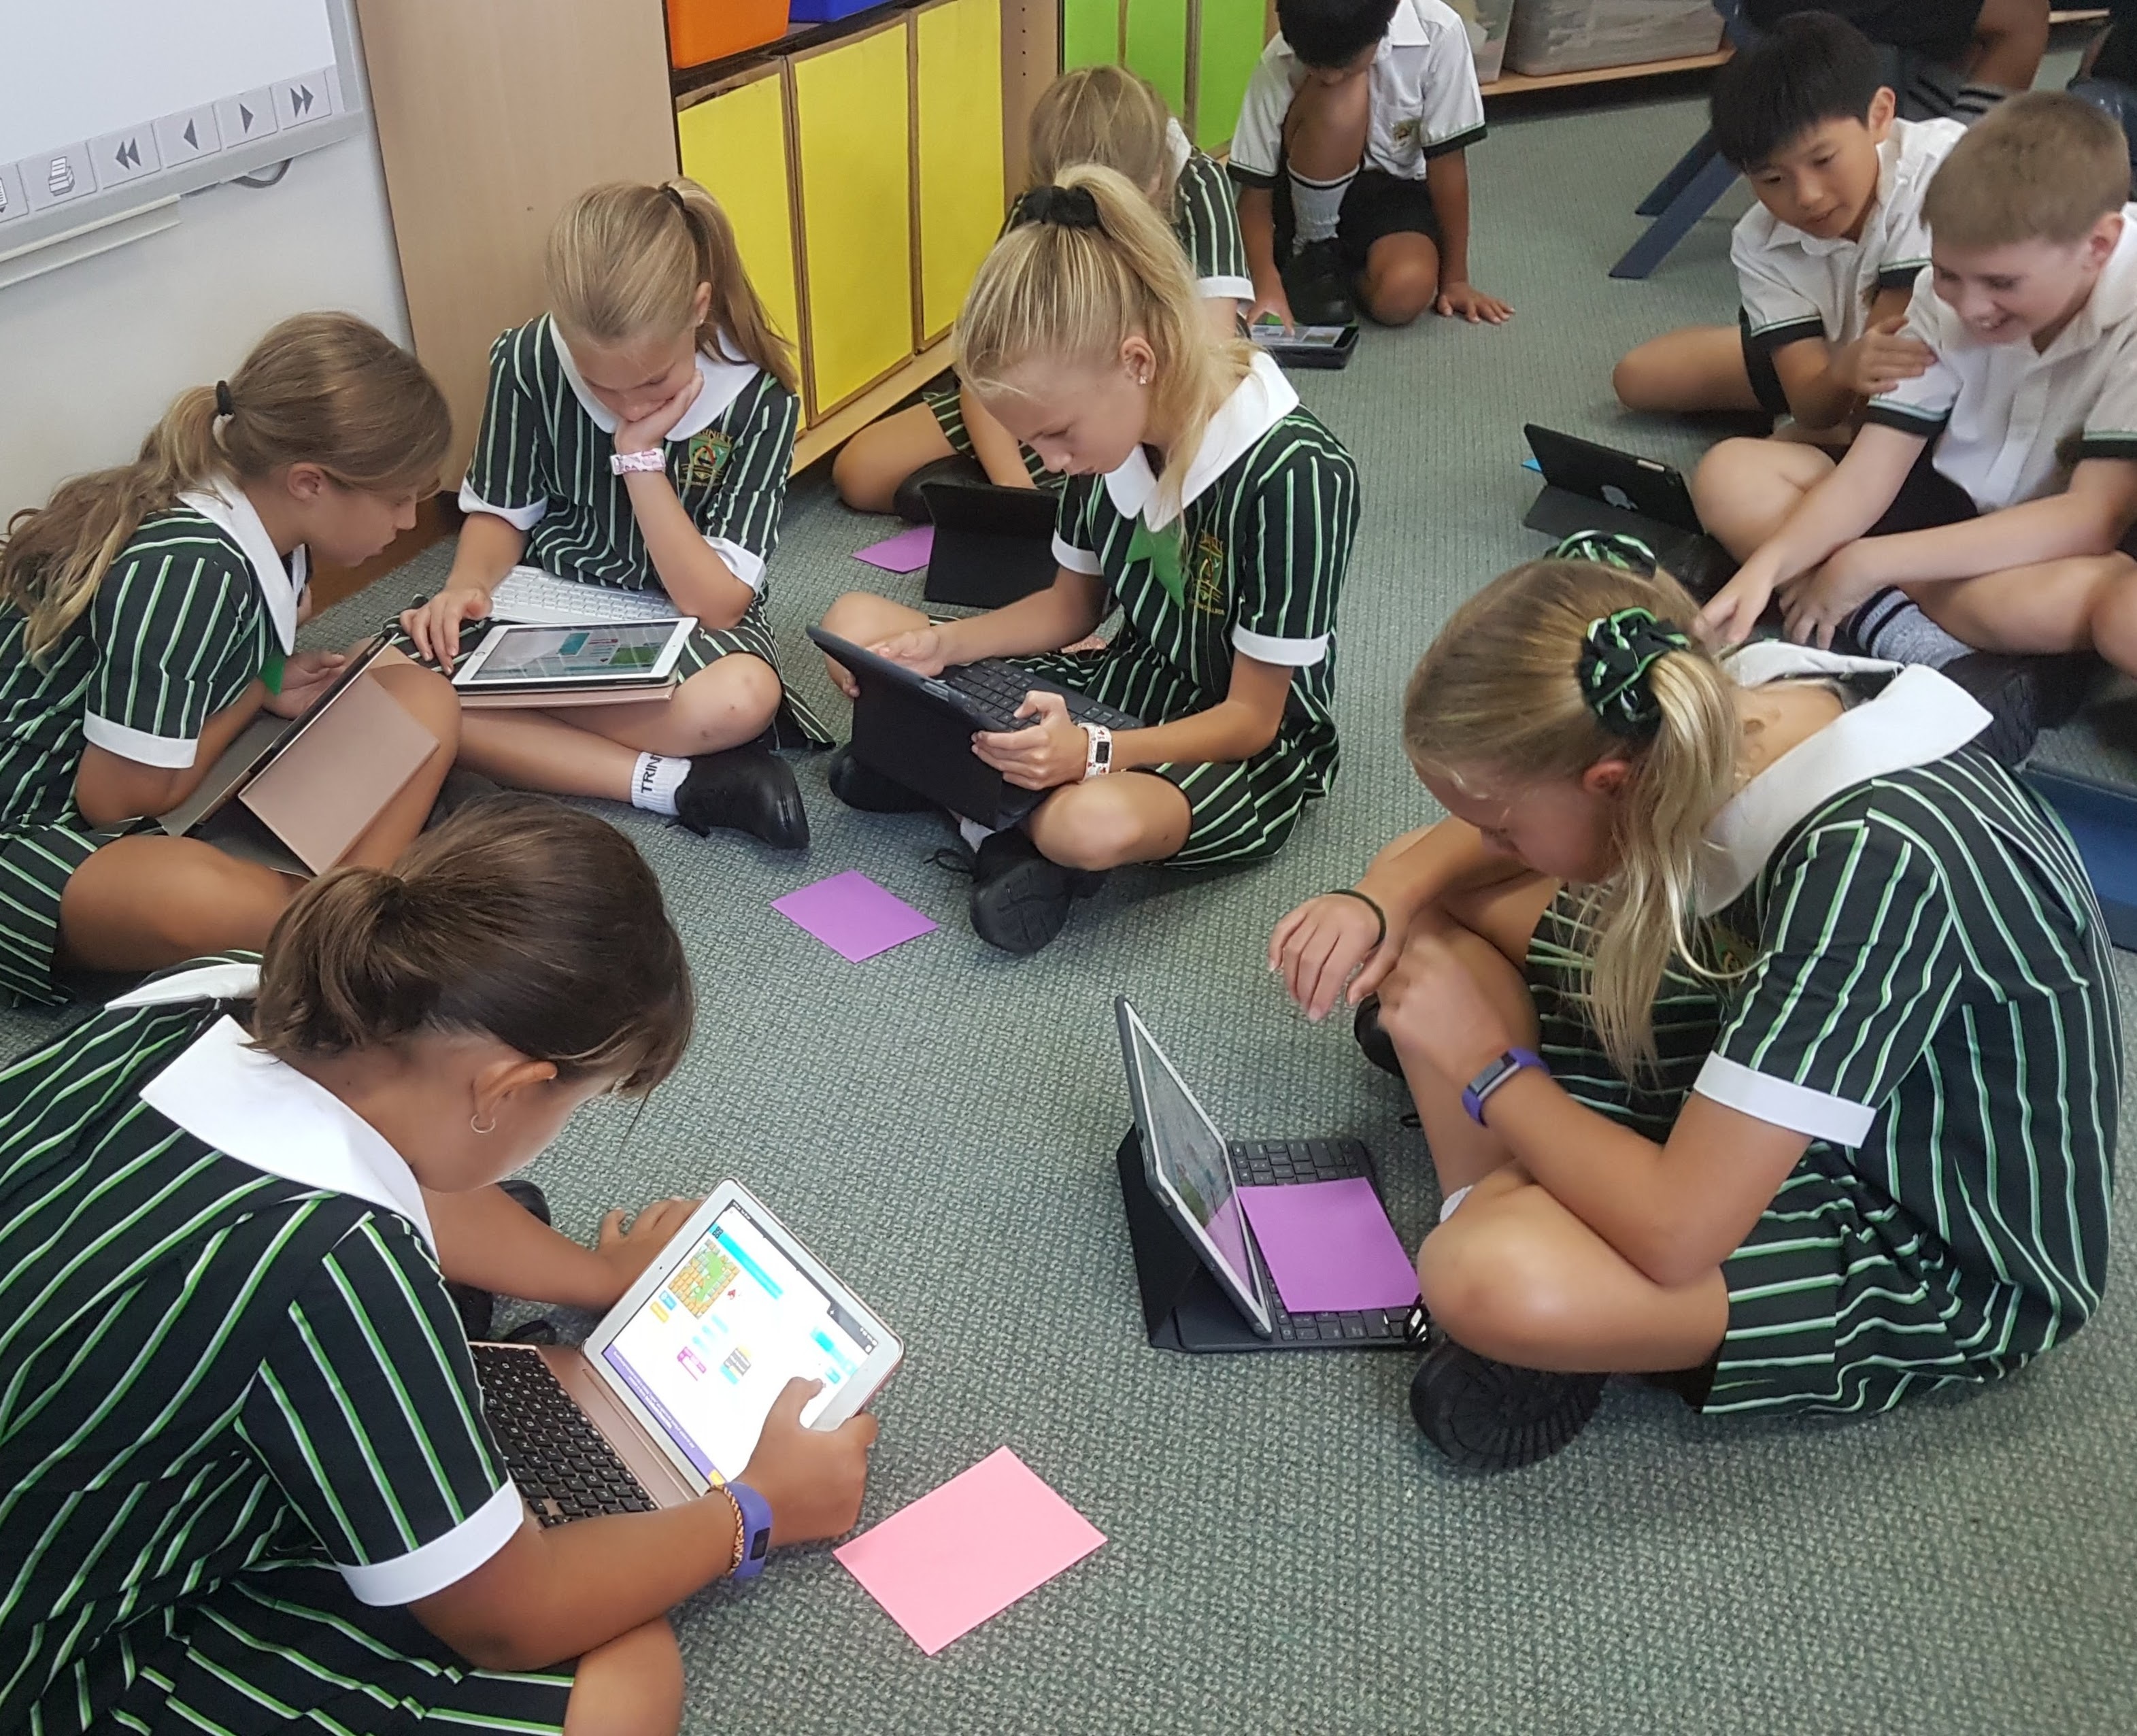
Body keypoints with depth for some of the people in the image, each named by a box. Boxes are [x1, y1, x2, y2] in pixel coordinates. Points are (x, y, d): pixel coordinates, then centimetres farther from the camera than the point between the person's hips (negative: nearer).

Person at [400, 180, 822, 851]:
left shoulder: (758, 400, -17)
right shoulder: (527, 362, -13)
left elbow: (714, 605, -19)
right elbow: (500, 515, 2)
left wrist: (641, 456, -26)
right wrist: (466, 587, -20)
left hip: (680, 624, -3)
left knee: (742, 697, -40)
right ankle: (682, 783, -28)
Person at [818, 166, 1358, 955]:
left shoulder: (1297, 474, -28)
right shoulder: (1107, 425, -8)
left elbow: (1250, 717, -22)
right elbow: (1073, 603, 8)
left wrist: (1094, 754, -37)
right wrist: (939, 645, -8)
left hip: (1253, 745, -7)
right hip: (1130, 687, 7)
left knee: (1095, 823, -41)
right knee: (857, 625, 0)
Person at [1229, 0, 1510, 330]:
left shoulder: (1437, 33, -22)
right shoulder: (1278, 64, -21)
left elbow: (1447, 161, -15)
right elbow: (1255, 195, -15)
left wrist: (1455, 278, -10)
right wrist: (1268, 284, -32)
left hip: (1393, 192, 0)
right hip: (1310, 199, 0)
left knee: (1402, 297, -33)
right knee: (1340, 100, -33)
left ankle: (1343, 265, 1)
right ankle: (1310, 254, -11)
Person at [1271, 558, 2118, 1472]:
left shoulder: (1876, 869, -37)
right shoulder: (1729, 700, -16)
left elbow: (1674, 1233, -35)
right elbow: (1521, 812, 5)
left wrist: (1489, 1068, -20)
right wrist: (1389, 899, -13)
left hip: (1945, 1257, -7)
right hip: (1780, 1086, 8)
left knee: (1488, 1281, -36)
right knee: (1425, 890, 1)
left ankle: (1502, 1225, -4)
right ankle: (1501, 1207, -7)